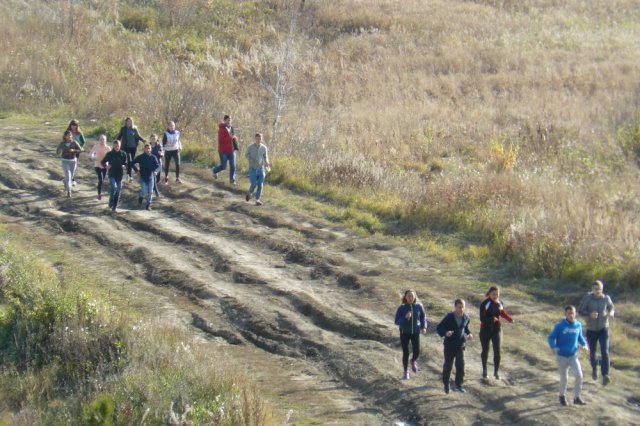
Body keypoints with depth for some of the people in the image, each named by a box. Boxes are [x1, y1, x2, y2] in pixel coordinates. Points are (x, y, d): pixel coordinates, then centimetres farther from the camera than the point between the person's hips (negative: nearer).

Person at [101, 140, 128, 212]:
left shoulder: (123, 154, 3)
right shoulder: (110, 154, -1)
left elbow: (126, 164, 8)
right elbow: (103, 162, 7)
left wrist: (125, 166, -16)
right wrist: (106, 165, -15)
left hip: (119, 175, 3)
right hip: (112, 174, -3)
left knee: (118, 191, 5)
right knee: (114, 187, -24)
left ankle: (114, 207, 16)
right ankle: (111, 203, -4)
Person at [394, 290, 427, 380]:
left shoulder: (419, 306, -7)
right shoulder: (401, 308, -11)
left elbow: (423, 317, 10)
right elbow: (397, 321, -12)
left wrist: (424, 327, -2)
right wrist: (405, 318, -27)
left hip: (415, 332, 1)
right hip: (404, 333, -1)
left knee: (416, 352, -7)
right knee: (406, 353, 2)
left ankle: (413, 361, 31)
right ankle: (406, 372, 23)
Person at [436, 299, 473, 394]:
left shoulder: (466, 318, -2)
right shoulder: (449, 317, -16)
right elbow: (439, 328, -15)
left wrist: (469, 334, -2)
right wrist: (445, 333, -33)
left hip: (460, 345, 3)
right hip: (449, 346, -3)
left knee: (460, 364, -7)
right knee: (448, 365, 7)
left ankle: (458, 384, 5)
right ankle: (446, 385, 26)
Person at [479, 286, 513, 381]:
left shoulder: (499, 303, 0)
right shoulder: (485, 304, -15)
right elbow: (482, 318, -20)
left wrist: (509, 319, 1)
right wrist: (491, 319, -38)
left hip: (497, 329, 2)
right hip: (485, 330, -2)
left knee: (497, 351, -9)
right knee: (485, 350, 12)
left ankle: (496, 372, 1)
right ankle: (484, 370, 32)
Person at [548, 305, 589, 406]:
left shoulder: (578, 325, -4)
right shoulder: (560, 326, -14)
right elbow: (551, 338, -10)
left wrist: (584, 344, -7)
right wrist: (554, 347, -28)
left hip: (573, 355, 2)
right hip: (562, 356, -2)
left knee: (579, 375, -12)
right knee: (563, 378, 10)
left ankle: (577, 398, 1)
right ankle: (562, 396, 35)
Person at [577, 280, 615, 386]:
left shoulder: (606, 298, -5)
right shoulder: (587, 298, -12)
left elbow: (612, 308, 12)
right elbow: (580, 311, -8)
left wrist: (611, 313, -12)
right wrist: (590, 314, -26)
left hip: (603, 329, 0)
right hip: (591, 330, 0)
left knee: (604, 352, -14)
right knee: (592, 352, 15)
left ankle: (605, 376, -21)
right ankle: (594, 368, 47)